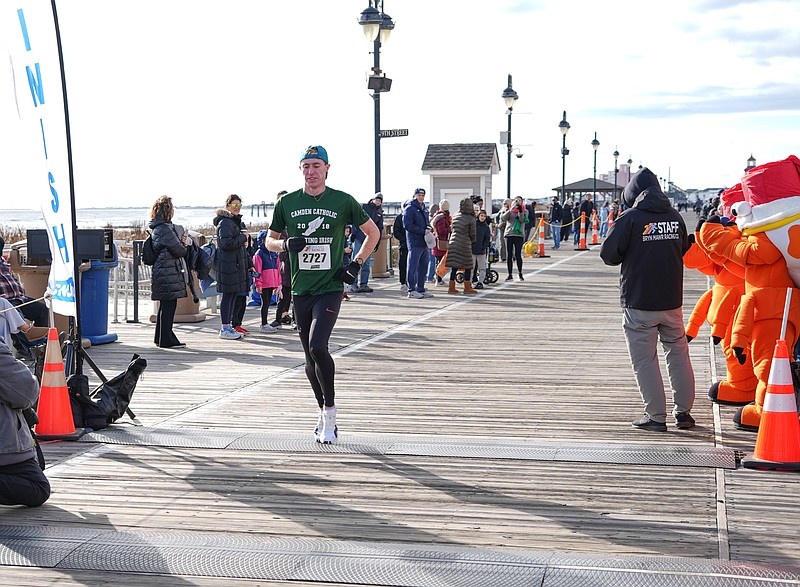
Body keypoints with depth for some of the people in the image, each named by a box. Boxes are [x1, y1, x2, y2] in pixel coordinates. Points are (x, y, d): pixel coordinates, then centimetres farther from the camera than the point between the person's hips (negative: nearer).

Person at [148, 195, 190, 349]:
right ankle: (166, 340, -2)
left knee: (165, 306, 16)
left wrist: (184, 241, -3)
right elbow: (180, 251, -16)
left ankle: (160, 338, 24)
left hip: (162, 273, 10)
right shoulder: (165, 229, -16)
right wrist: (185, 245, 5)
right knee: (169, 306, -6)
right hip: (169, 274, -10)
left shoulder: (157, 228, 16)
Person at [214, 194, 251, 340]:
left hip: (237, 264, 10)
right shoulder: (225, 223, -11)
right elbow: (226, 243, -23)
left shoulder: (238, 222, 20)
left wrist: (249, 264, 21)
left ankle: (229, 326, 18)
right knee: (228, 295, -7)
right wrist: (243, 237, -11)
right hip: (227, 264, -9)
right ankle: (225, 329, -3)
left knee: (233, 295, 11)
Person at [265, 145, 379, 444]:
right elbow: (270, 240, 16)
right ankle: (324, 414, 26)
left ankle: (330, 409, -2)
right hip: (301, 290, 3)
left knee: (317, 347, -21)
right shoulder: (287, 203, 5)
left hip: (330, 288, -3)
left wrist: (356, 265, 1)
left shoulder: (343, 201, -1)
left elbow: (373, 232, 11)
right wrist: (286, 244, -7)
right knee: (311, 358, 9)